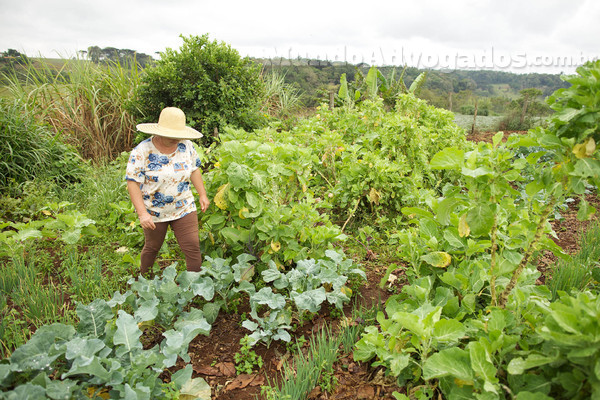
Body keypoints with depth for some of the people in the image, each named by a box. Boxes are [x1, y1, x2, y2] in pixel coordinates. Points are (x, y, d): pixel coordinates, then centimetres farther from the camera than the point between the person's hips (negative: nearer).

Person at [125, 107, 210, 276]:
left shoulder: (186, 146, -4)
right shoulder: (142, 151, -16)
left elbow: (194, 169, 9)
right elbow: (132, 183, -17)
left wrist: (202, 194, 5)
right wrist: (142, 213, -23)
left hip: (184, 209, 2)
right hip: (153, 213, -2)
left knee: (193, 248, -3)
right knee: (152, 248, 18)